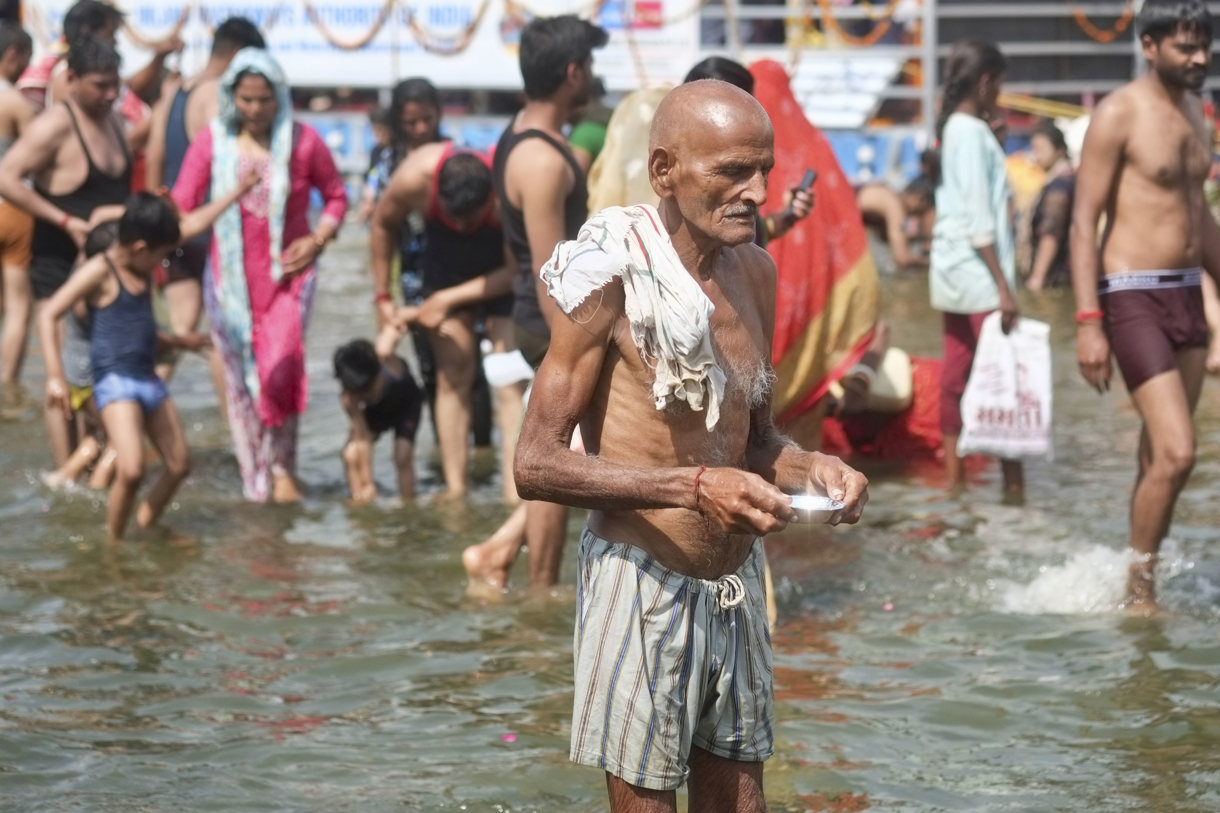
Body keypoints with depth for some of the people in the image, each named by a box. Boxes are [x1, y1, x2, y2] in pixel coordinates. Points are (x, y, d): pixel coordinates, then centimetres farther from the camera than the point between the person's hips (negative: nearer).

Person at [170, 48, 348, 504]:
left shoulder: (303, 142, -3)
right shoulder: (212, 142, -2)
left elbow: (336, 195, 9)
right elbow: (182, 205, -6)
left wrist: (318, 239, -6)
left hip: (287, 274, -2)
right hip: (230, 275, 2)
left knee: (281, 366, -19)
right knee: (240, 377, 4)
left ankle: (282, 465, 0)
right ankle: (256, 479, 16)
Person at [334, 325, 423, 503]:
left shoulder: (383, 357, -42)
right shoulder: (348, 399, -36)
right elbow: (362, 440, -30)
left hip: (406, 403, -1)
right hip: (376, 411, 1)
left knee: (403, 455, -21)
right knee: (351, 454, -19)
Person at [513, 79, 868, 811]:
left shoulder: (755, 272, 6)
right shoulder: (613, 278, -14)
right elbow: (537, 465, -17)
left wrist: (811, 469, -4)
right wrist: (693, 488, -26)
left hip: (738, 585, 6)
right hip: (644, 585, -6)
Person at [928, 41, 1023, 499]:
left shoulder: (951, 129, 13)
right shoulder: (973, 133, -14)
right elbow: (979, 218, -19)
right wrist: (1003, 285, -19)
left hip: (952, 267, 9)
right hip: (976, 267, -9)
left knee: (956, 372, 9)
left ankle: (954, 475, 11)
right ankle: (1013, 481, -9)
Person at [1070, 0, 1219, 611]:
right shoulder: (1119, 114, -11)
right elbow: (1084, 222, -13)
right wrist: (1088, 322, -20)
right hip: (1133, 296, -8)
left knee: (1158, 458, 11)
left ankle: (1140, 586, 20)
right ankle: (1139, 588, -2)